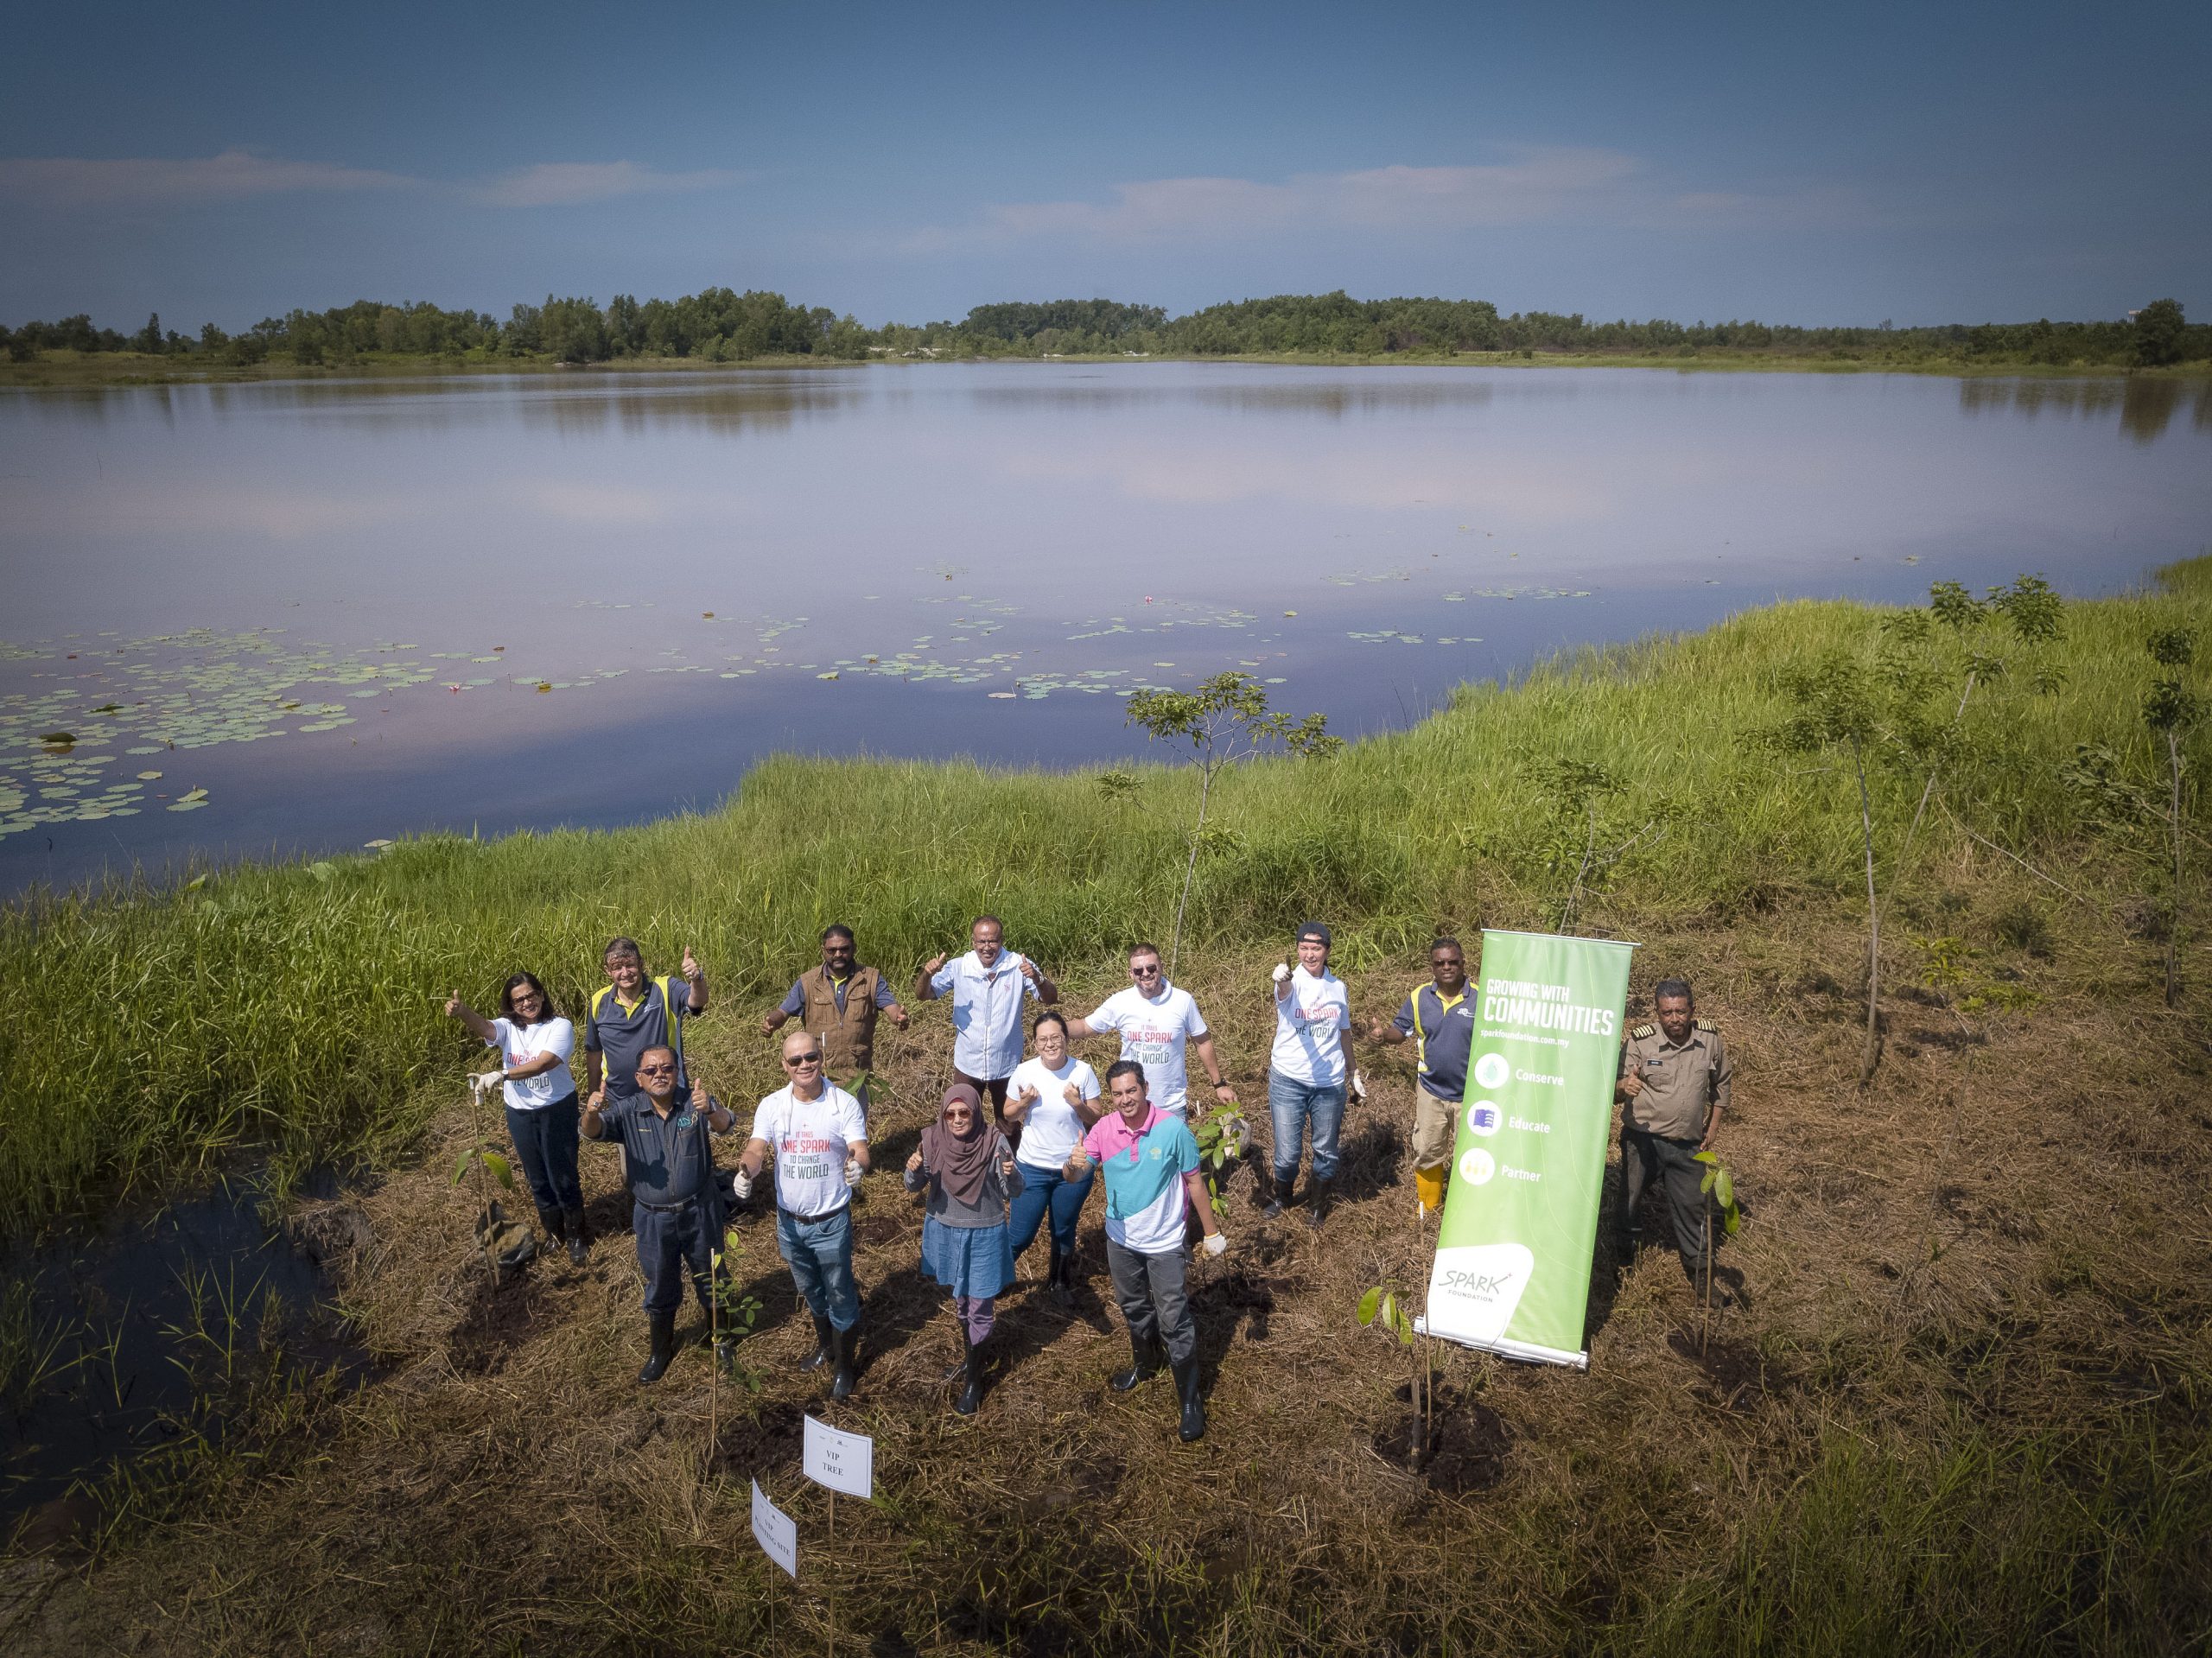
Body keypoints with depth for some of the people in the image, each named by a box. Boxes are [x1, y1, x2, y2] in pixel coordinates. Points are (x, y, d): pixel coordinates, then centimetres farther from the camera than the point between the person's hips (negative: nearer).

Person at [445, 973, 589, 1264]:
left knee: (563, 1177, 6)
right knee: (537, 1178, 18)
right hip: (519, 1113, 4)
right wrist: (461, 1011, -49)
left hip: (557, 1110, -4)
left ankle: (576, 1236, 26)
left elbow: (544, 1063, -30)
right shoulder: (507, 1027, -3)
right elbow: (484, 1027, -26)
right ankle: (553, 1232, 38)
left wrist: (502, 1074, -42)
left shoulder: (560, 1027, -14)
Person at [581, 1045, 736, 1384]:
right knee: (659, 1288, 18)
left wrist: (710, 1110, -54)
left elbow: (725, 1125, -31)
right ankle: (661, 1350, 41)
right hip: (653, 1219, 1)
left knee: (710, 1280, 18)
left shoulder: (695, 1101, -14)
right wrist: (591, 1112, -47)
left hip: (699, 1212, -1)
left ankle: (720, 1340, 42)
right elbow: (594, 1130, -23)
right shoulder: (628, 1111, -10)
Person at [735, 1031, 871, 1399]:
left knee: (840, 1297, 10)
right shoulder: (772, 1106, -8)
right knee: (811, 1293, 25)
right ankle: (825, 1345, 49)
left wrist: (857, 1165, -47)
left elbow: (860, 1152, -23)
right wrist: (746, 1171, -40)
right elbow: (756, 1151, -17)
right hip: (790, 1221, 3)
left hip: (831, 1222, -3)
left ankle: (843, 1366, 31)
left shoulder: (845, 1104, -16)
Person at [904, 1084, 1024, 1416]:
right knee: (959, 1301, 22)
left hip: (984, 1236, -3)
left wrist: (1011, 1174, -41)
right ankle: (970, 1355, 46)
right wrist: (913, 1170, -30)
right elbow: (914, 1187, -6)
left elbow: (1013, 1193, -18)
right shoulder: (933, 1139, -13)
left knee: (979, 1308, 5)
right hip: (946, 1233, 3)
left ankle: (973, 1381, 20)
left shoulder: (994, 1142, -20)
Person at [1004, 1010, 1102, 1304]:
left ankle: (1059, 1282, 45)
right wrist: (1024, 1102, -19)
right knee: (1021, 1235, 5)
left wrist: (1077, 1104, -25)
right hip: (1032, 1168, 0)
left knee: (1064, 1232, 19)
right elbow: (1009, 1115, 1)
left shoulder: (1083, 1072, -13)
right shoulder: (1024, 1072, -12)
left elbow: (1096, 1119, -6)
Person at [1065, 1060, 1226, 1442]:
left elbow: (1194, 1181, -10)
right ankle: (1144, 1363, 51)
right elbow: (1074, 1176, -16)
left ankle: (1190, 1401, 15)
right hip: (1120, 1239, 4)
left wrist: (1211, 1231, -4)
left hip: (1163, 1242, -4)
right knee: (1134, 1309, 25)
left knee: (1174, 1321, 0)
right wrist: (1074, 1164, -41)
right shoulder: (1104, 1129, -13)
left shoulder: (1173, 1129, -22)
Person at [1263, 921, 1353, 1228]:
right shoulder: (1292, 981, -11)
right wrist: (1282, 979, -61)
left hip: (1330, 1084, 3)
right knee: (1287, 1153, 4)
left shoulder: (1338, 987, 4)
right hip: (1288, 1081, -3)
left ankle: (1318, 1203, 36)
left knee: (1326, 1150, 13)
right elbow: (1286, 992, -37)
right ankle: (1282, 1195, 33)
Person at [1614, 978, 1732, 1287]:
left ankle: (1699, 1272, 31)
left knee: (1692, 1206, 13)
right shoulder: (1640, 1040, -14)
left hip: (1688, 1145, 2)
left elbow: (1722, 1083, 14)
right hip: (1643, 1140, -2)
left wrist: (1713, 1127, 11)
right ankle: (1621, 1258, 26)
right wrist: (1625, 1086, -38)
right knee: (1627, 1201, 6)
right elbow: (1615, 1092, -14)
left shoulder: (1710, 1037, -4)